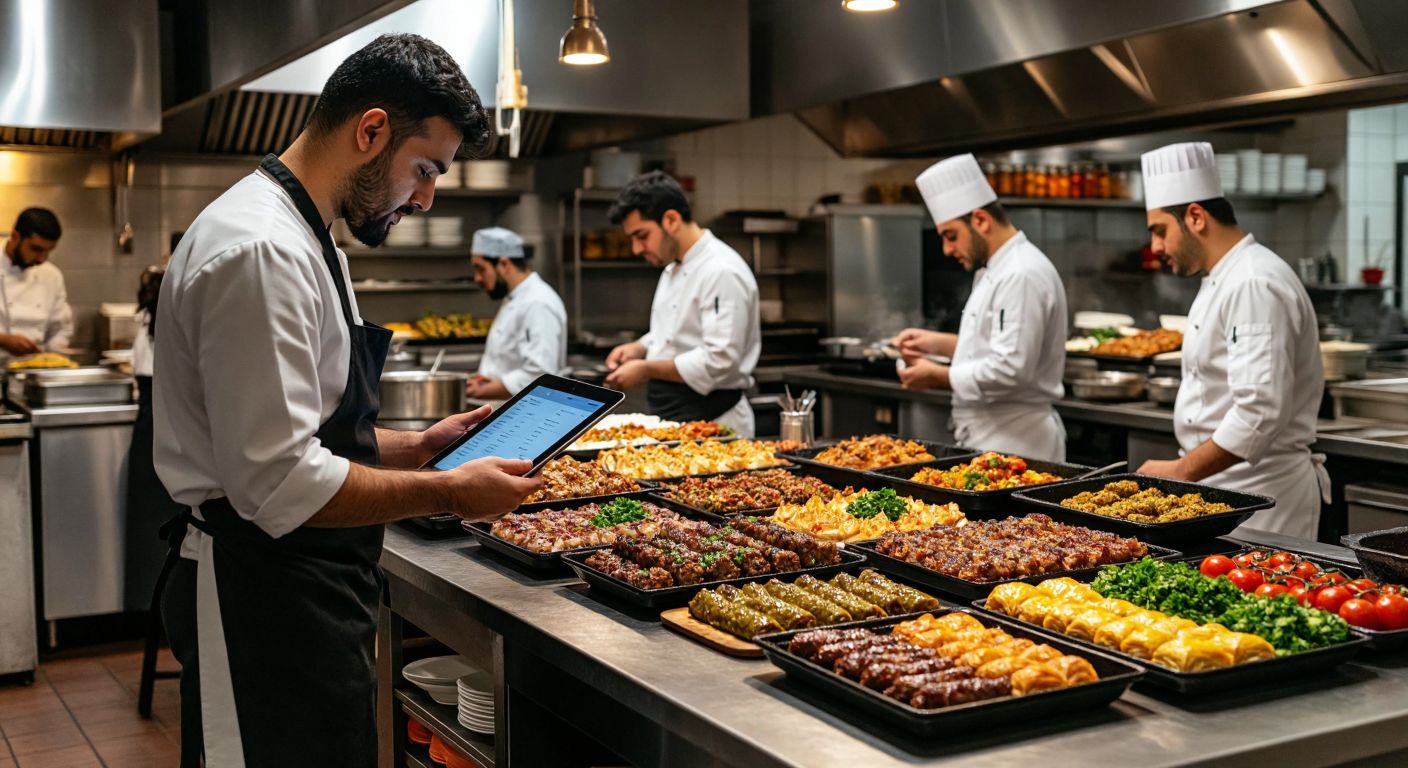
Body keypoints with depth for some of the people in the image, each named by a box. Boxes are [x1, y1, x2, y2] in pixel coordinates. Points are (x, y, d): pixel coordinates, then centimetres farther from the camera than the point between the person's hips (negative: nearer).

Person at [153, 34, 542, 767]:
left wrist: (417, 446, 10)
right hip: (262, 597, -10)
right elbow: (280, 484, -26)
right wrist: (448, 493, -17)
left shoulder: (300, 236, 13)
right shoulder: (262, 249, -22)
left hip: (304, 585, 10)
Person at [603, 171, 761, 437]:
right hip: (671, 418, 9)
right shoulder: (674, 268, 14)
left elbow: (718, 360, -24)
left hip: (712, 423, -9)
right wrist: (639, 349, 5)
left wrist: (647, 370, -18)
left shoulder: (721, 272, -17)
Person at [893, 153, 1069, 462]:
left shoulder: (1023, 275, -19)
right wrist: (938, 343, 12)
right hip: (988, 440, 10)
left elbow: (1009, 370, -25)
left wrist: (937, 377, -15)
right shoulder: (997, 270, 15)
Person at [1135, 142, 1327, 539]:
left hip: (1260, 493, -10)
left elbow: (1261, 412, -26)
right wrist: (1184, 469, 14)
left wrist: (1181, 472, -19)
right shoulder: (1224, 280, 16)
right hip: (1225, 483, 10)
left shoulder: (1255, 286, -18)